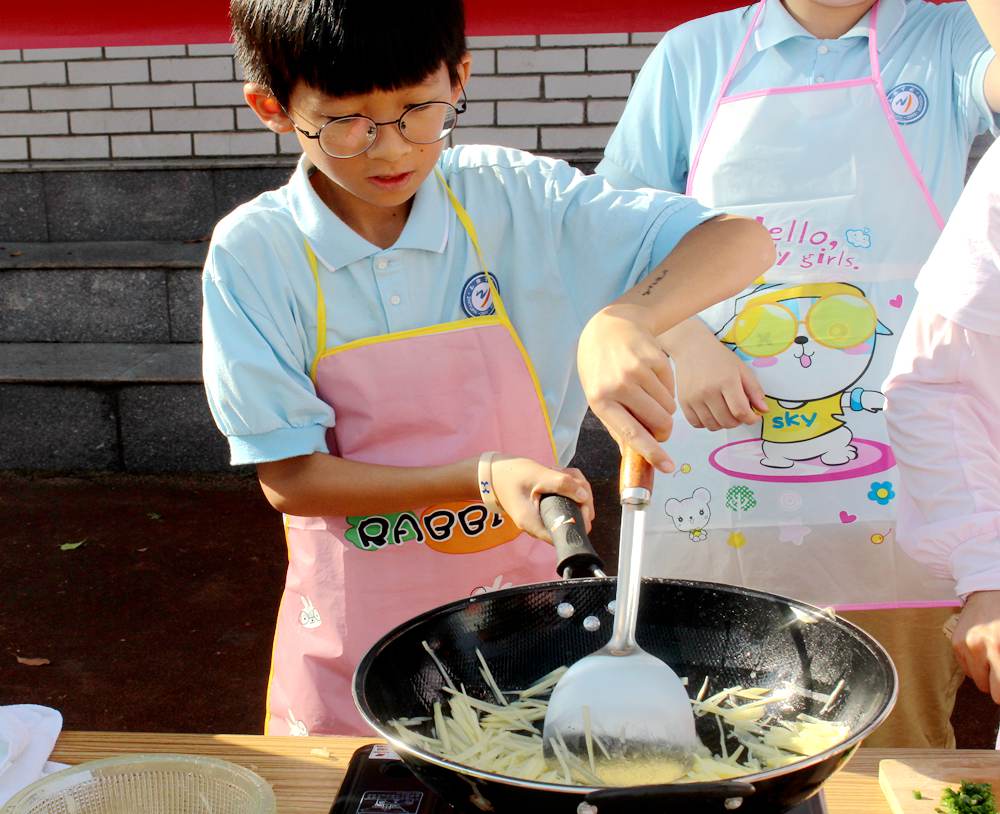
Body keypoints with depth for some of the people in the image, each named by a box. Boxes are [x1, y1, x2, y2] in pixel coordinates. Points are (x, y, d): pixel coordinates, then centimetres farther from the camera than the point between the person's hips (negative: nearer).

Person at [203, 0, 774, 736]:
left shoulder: (517, 199, -10)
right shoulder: (253, 254, -12)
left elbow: (742, 241, -14)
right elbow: (290, 478, -12)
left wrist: (624, 320, -34)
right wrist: (484, 478, -23)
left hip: (521, 622, 1)